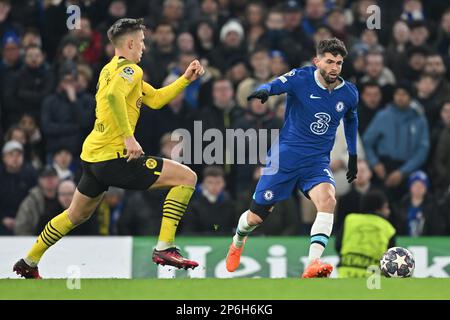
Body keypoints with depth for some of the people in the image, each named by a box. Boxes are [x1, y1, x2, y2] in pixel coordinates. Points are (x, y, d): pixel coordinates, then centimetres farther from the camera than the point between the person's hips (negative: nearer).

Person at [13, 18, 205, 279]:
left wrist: (185, 79, 17)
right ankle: (165, 248, -15)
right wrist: (128, 137, -29)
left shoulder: (112, 69, 20)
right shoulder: (129, 69, -9)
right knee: (187, 177, -8)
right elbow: (113, 95, -30)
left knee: (76, 215, 27)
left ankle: (29, 263, 35)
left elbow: (156, 99, 23)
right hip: (114, 157, -10)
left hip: (92, 157, 10)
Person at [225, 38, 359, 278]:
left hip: (318, 161, 2)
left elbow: (351, 121, 21)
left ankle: (313, 264, -36)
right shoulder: (301, 78, -12)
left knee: (327, 199, -30)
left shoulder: (349, 94, 0)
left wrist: (353, 156, 26)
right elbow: (277, 85, -30)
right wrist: (264, 91, -54)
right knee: (256, 217, 6)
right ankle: (237, 244, 43)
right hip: (285, 156, -2)